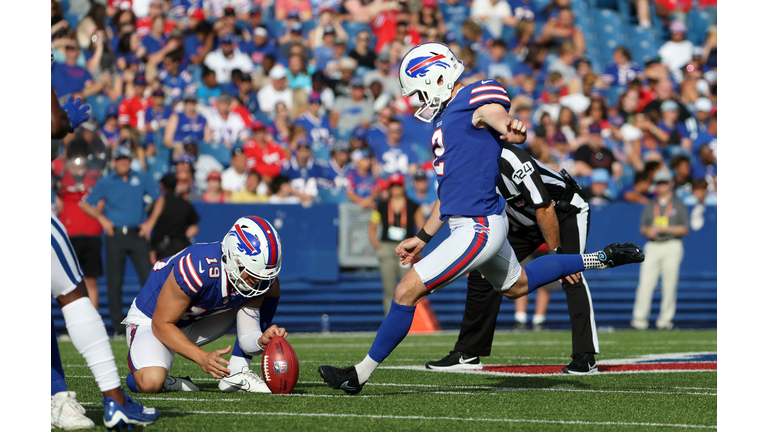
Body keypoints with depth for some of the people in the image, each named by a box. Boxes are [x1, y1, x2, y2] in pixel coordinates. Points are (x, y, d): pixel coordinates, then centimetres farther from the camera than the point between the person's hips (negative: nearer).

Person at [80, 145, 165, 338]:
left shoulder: (142, 179, 9)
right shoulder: (105, 183, 7)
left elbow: (159, 198, 18)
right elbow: (85, 204, 11)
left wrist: (151, 221, 7)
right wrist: (102, 218, -1)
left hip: (138, 234, 0)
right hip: (115, 236, 0)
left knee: (148, 278, -9)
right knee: (114, 282, -1)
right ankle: (118, 327, 4)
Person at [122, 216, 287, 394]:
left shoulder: (257, 280, -17)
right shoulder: (198, 268, -36)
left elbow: (246, 337, -12)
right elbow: (161, 325, -27)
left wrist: (262, 340, -36)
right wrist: (203, 357, -38)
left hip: (196, 323, 6)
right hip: (150, 322, -6)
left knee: (272, 287, -6)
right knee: (150, 383, -38)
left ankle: (237, 373, -7)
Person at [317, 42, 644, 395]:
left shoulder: (477, 99, -11)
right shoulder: (445, 118, 18)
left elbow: (499, 118, -33)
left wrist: (513, 131, -57)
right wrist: (422, 238, 25)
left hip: (478, 228, -11)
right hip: (471, 224, 11)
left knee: (408, 290, -11)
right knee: (516, 286, 30)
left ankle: (361, 374, -3)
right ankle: (599, 260, 38)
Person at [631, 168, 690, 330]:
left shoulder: (679, 206, 7)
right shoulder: (650, 206, 18)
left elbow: (685, 229, 0)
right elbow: (642, 228, 17)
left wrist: (665, 229, -12)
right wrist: (648, 231, -6)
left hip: (672, 246, -2)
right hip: (652, 247, 2)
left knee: (669, 285, -5)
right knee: (645, 283, -8)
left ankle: (665, 319, 0)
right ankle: (639, 319, -10)